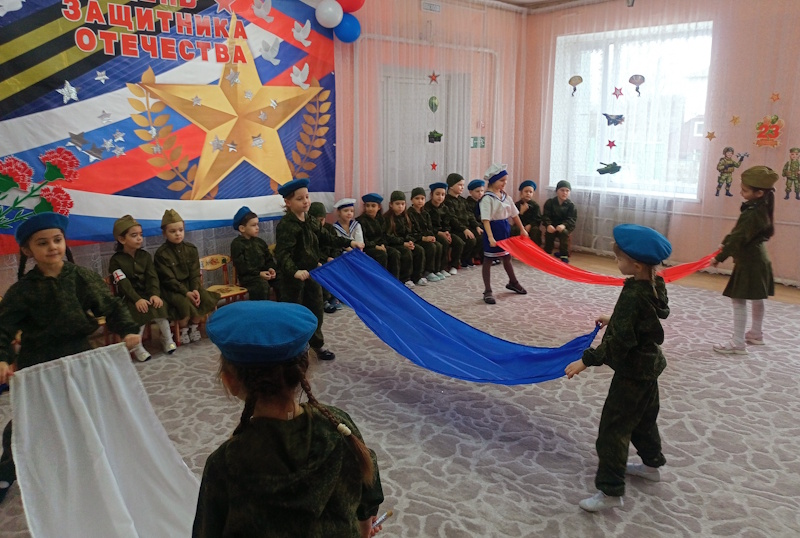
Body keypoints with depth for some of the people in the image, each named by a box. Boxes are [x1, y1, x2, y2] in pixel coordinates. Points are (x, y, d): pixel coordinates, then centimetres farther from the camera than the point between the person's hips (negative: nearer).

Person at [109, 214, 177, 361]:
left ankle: (167, 339, -7)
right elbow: (124, 284, -16)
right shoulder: (116, 260, -6)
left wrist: (155, 294, -21)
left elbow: (152, 277, -3)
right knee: (141, 310, -31)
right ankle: (137, 346, -19)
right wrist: (137, 299, -30)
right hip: (127, 297, -3)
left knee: (159, 306, -25)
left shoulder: (145, 255, 8)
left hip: (146, 293, 3)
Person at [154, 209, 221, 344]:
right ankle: (183, 329, -1)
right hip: (171, 288, -5)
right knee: (184, 303, -31)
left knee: (205, 298, -18)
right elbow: (169, 279, -15)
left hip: (189, 284, 5)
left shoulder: (191, 249, 2)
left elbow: (195, 273, -1)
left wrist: (195, 289, -19)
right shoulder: (161, 253, -11)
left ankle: (194, 326, 8)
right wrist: (186, 292, -24)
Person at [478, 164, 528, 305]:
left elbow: (514, 214, 15)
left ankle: (513, 282, 43)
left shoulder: (505, 196, 6)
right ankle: (487, 291, 7)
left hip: (505, 228, 7)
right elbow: (485, 219, -24)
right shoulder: (487, 198, -17)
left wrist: (522, 229, 19)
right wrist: (490, 237, -32)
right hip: (493, 229, -7)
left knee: (507, 257, 22)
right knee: (488, 260, 2)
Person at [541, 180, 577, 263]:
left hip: (565, 227, -1)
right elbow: (545, 216, -9)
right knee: (548, 233, -28)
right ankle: (547, 253, -5)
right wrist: (548, 225, -30)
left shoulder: (571, 205, -1)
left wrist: (564, 225, -32)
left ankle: (564, 256, -20)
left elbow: (572, 219, -11)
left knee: (564, 232, -31)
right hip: (552, 226, 1)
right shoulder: (550, 202, 0)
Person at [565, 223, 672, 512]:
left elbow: (620, 342, -30)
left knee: (613, 426, -2)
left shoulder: (633, 295, -30)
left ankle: (610, 491, 6)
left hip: (633, 370, -10)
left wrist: (586, 360, -28)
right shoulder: (655, 286, -3)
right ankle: (651, 463, 46)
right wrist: (613, 320, 23)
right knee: (644, 416, 27)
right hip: (649, 362, 10)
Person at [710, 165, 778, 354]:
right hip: (757, 260, 11)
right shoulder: (762, 207, 6)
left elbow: (738, 239, -26)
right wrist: (728, 242, 22)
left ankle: (738, 343, -4)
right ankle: (756, 334, 39)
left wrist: (720, 257, -22)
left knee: (739, 301, -7)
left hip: (749, 263, -11)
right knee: (756, 300, 22)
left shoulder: (752, 214, -25)